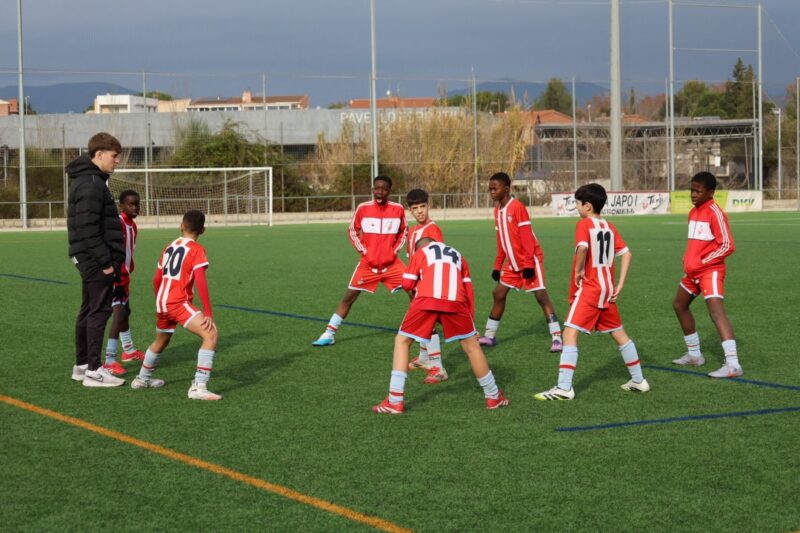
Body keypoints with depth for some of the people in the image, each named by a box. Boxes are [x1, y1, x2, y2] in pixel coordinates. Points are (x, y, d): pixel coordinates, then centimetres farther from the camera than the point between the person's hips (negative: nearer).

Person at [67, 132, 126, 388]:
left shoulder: (89, 180, 16)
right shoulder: (91, 184, -17)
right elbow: (88, 228, -23)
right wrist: (105, 261, -21)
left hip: (90, 259, 11)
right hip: (96, 259, -11)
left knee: (89, 310, 15)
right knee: (99, 311, -7)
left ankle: (81, 365, 22)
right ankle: (93, 371, -5)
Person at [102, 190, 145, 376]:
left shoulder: (132, 226, 11)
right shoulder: (117, 224, -19)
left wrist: (127, 275, 17)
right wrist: (119, 277, -26)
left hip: (124, 276, 10)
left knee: (125, 311, 23)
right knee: (119, 312, -20)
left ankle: (129, 350, 42)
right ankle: (110, 360, -25)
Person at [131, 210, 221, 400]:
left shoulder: (169, 247, 16)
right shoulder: (196, 250, -5)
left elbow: (157, 279, 21)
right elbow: (200, 282, -15)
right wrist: (208, 313, -13)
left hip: (161, 302, 8)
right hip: (179, 302, -8)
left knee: (161, 341, 31)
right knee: (210, 334, -15)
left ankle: (142, 379, 51)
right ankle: (199, 387, -25)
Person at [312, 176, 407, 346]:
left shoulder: (398, 209, -5)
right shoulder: (363, 208, -8)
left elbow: (403, 231, 12)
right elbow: (352, 231, 6)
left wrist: (395, 250, -1)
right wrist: (364, 251, -4)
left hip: (391, 263, 1)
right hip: (368, 263, -1)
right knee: (348, 297, -3)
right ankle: (329, 334, 5)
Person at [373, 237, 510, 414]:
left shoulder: (421, 252, 26)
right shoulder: (457, 255, 34)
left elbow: (407, 284, 16)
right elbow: (468, 290, 24)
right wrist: (470, 318, 26)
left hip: (426, 299, -2)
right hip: (455, 301, 2)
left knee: (402, 341, 14)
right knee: (472, 346, 18)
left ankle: (395, 401, 6)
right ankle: (493, 397, 27)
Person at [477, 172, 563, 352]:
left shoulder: (517, 206, -16)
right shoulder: (497, 210, 9)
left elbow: (527, 236, -19)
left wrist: (529, 263, -22)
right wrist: (498, 266, 16)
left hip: (530, 260, -8)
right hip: (513, 263, 8)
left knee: (541, 295, -11)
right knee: (498, 294, 8)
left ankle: (556, 337, -9)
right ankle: (490, 336, 19)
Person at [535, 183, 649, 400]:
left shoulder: (584, 224, -9)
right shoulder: (609, 227, 11)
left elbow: (582, 247, -28)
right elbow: (626, 254, 8)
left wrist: (578, 270, -13)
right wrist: (619, 286, 7)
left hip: (588, 288, -8)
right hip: (607, 289, 8)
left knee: (570, 333, -9)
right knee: (619, 334, 19)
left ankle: (564, 388, -17)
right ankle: (638, 380, 27)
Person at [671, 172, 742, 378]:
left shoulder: (715, 213, -15)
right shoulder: (693, 212, 12)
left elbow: (727, 246, -19)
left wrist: (702, 263, -17)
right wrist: (688, 261, 8)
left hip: (711, 270, -10)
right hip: (694, 270, 10)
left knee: (717, 313, -22)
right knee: (679, 305, 21)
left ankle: (733, 365, -30)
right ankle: (694, 355, 35)